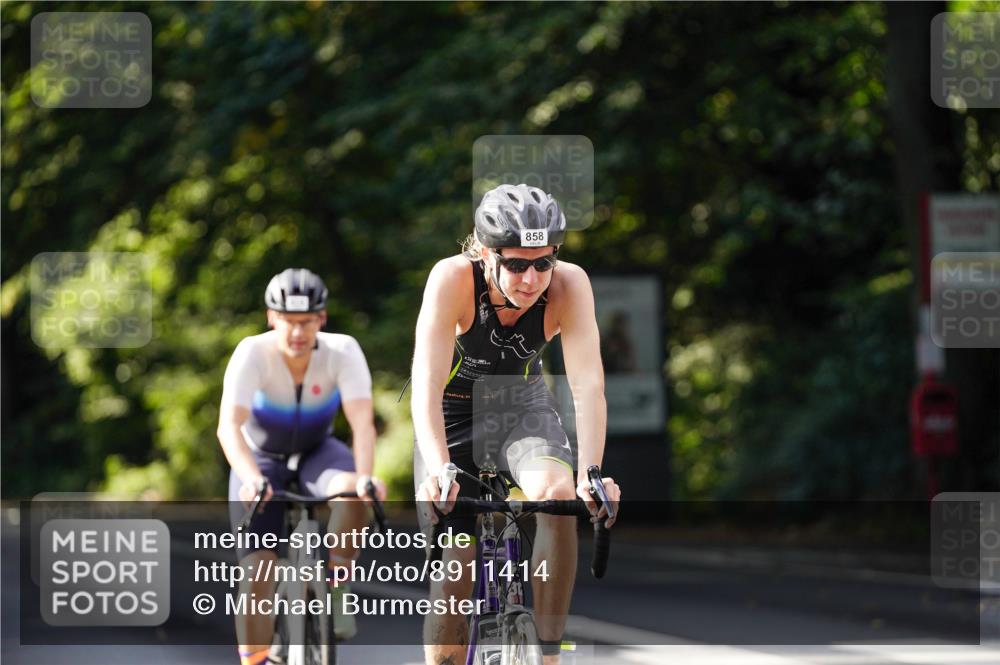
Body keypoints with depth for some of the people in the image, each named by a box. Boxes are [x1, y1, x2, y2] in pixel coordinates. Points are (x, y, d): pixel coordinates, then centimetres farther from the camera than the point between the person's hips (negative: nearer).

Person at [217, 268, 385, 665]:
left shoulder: (343, 352, -24)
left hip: (316, 452, 1)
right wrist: (252, 479, -55)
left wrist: (365, 475, -52)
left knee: (354, 490, -33)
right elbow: (229, 426, -38)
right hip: (262, 459, -1)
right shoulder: (253, 353, -28)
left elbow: (362, 421, -33)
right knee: (258, 572, -15)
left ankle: (334, 591, -16)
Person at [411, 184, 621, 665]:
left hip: (524, 407, 1)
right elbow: (426, 387, -38)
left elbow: (588, 385, -32)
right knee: (455, 572, -8)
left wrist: (591, 474, -47)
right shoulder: (452, 279, -31)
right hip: (455, 413, -1)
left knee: (560, 495, -30)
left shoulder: (569, 285, -26)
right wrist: (439, 471, -52)